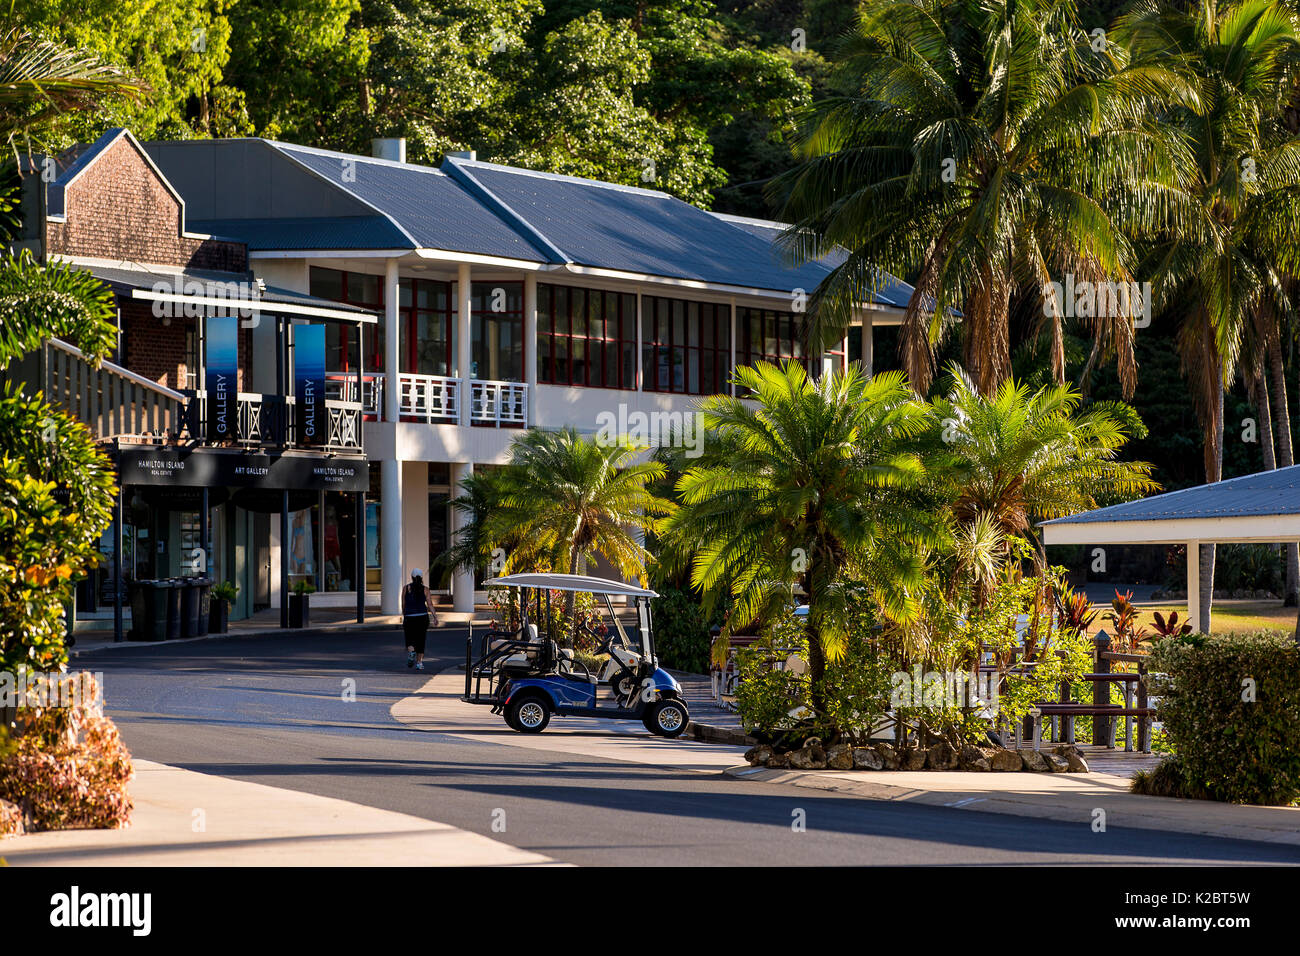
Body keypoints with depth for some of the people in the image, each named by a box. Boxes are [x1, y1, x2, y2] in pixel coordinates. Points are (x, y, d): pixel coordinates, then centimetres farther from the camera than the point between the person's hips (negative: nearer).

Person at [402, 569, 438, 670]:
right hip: (423, 617, 1)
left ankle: (411, 652, -25)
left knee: (410, 640, 7)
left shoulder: (406, 589, 2)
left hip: (409, 617, -1)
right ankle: (419, 663, 8)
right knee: (420, 640, 10)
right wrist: (435, 617, -4)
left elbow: (403, 605, 5)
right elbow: (430, 605, -4)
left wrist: (404, 616, 18)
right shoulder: (425, 590, 3)